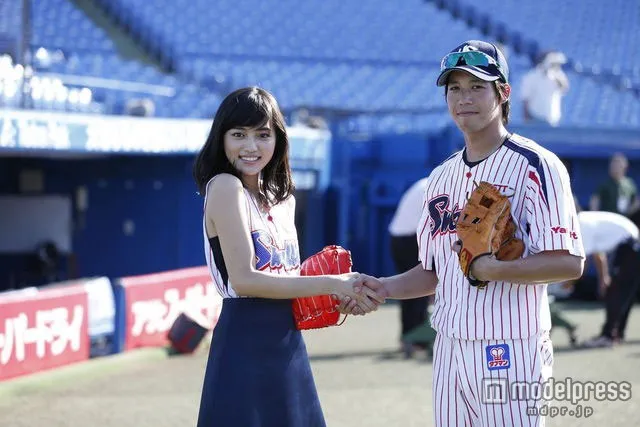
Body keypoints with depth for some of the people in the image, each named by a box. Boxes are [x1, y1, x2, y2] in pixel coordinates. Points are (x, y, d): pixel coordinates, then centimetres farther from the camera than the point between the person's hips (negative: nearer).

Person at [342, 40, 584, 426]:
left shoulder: (536, 165, -7)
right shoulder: (443, 176, 16)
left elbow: (569, 263, -14)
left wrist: (493, 269, -22)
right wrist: (384, 287, 3)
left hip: (509, 351, -7)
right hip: (450, 348, 7)